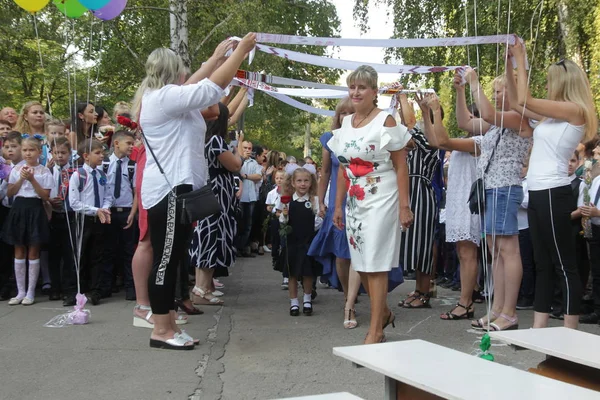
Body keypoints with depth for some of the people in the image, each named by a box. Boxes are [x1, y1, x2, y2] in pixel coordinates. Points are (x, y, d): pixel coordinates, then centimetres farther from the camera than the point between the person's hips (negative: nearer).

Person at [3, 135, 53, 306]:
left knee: (33, 252, 3)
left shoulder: (44, 171, -3)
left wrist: (32, 179, -17)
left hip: (35, 210, -3)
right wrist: (21, 179, -11)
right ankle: (20, 292, 17)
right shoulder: (16, 170, 5)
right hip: (19, 209, 3)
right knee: (19, 252, 8)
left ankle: (30, 292, 12)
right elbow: (9, 193, 2)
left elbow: (45, 196, -9)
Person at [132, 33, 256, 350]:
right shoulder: (164, 97, -12)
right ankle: (161, 331, -1)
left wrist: (216, 57, 30)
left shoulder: (162, 97, 19)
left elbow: (194, 86, 32)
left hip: (174, 188, 11)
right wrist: (242, 50, -8)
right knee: (166, 260, -7)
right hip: (169, 190, -11)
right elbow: (214, 87, -15)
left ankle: (167, 326, 17)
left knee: (171, 260, 11)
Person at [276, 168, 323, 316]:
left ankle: (307, 299, 27)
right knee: (292, 274, 7)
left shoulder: (315, 200, -2)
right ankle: (294, 302, 19)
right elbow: (282, 222, 3)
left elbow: (319, 222, 1)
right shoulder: (288, 200, 0)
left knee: (308, 273, 8)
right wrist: (284, 215, -14)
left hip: (309, 241, 0)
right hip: (292, 241, 1)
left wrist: (322, 217, -18)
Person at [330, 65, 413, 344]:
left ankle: (376, 331, 2)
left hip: (381, 202, -7)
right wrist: (338, 206, 14)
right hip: (354, 203, 7)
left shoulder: (385, 121, -8)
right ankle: (384, 313, 33)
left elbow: (401, 167, -9)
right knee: (361, 265, 12)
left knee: (375, 266, -6)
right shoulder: (346, 123, 10)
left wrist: (404, 207, -15)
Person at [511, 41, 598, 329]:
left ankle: (570, 336, 4)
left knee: (564, 265, -3)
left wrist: (521, 60, -3)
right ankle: (539, 331, 14)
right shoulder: (555, 115, 15)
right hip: (538, 193, 9)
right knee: (543, 265, 9)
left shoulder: (574, 110, -10)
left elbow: (526, 100, -13)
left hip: (553, 194, -9)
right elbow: (517, 104, 23)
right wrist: (510, 66, 18)